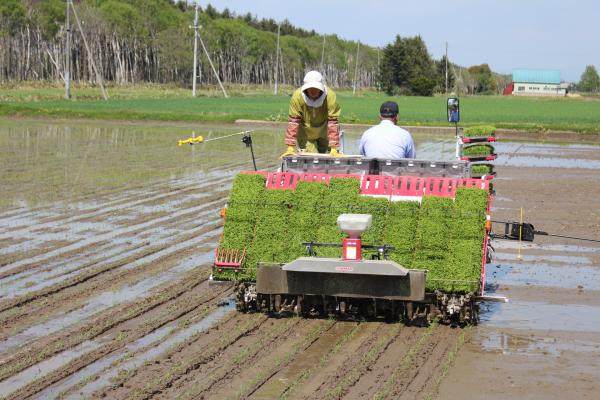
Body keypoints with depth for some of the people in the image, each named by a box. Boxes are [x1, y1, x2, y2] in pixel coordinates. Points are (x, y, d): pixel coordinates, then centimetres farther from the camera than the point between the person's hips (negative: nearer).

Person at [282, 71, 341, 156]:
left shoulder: (330, 96, -29)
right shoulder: (297, 96, -28)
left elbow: (333, 123, -27)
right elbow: (293, 122, -26)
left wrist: (334, 148, -30)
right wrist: (290, 148, -30)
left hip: (323, 132, 1)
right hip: (305, 134, -1)